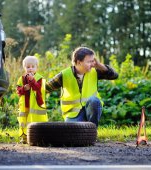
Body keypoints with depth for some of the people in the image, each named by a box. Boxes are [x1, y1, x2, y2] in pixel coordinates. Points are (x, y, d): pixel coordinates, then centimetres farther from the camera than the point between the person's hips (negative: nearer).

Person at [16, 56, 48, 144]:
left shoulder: (40, 79, -3)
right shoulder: (22, 79, 9)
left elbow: (39, 89, -18)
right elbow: (18, 90, 4)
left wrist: (32, 80, -27)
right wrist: (24, 88, -16)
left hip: (36, 106, -4)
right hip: (25, 106, 4)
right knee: (24, 123, 7)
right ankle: (24, 137, 14)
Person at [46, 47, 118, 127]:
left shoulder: (94, 72, -4)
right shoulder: (64, 75, -11)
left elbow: (114, 75, -5)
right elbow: (46, 88, -4)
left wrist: (100, 66, -16)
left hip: (91, 109, 2)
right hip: (73, 114, -1)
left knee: (94, 100, -33)